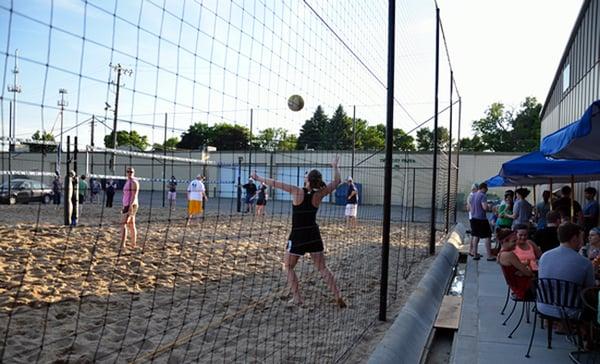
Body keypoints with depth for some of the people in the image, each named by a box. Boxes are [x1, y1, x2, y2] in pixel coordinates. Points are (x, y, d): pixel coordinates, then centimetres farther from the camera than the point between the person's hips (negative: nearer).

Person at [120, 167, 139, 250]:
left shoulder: (134, 182, -9)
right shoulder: (127, 181, 19)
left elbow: (134, 195, -19)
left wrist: (131, 205, -28)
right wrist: (124, 207, 22)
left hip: (131, 206, -10)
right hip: (127, 206, 10)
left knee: (123, 224, -17)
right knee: (131, 225, 13)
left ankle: (122, 245, -23)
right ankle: (133, 245, 19)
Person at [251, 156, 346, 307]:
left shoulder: (297, 192, -15)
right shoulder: (319, 195, -6)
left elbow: (275, 184, -9)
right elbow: (337, 181, 6)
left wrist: (258, 178, 3)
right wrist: (335, 166, 20)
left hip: (297, 236, -3)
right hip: (314, 235, 4)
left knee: (288, 267, 15)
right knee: (322, 268, 12)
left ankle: (296, 298, 10)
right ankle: (338, 297, 8)